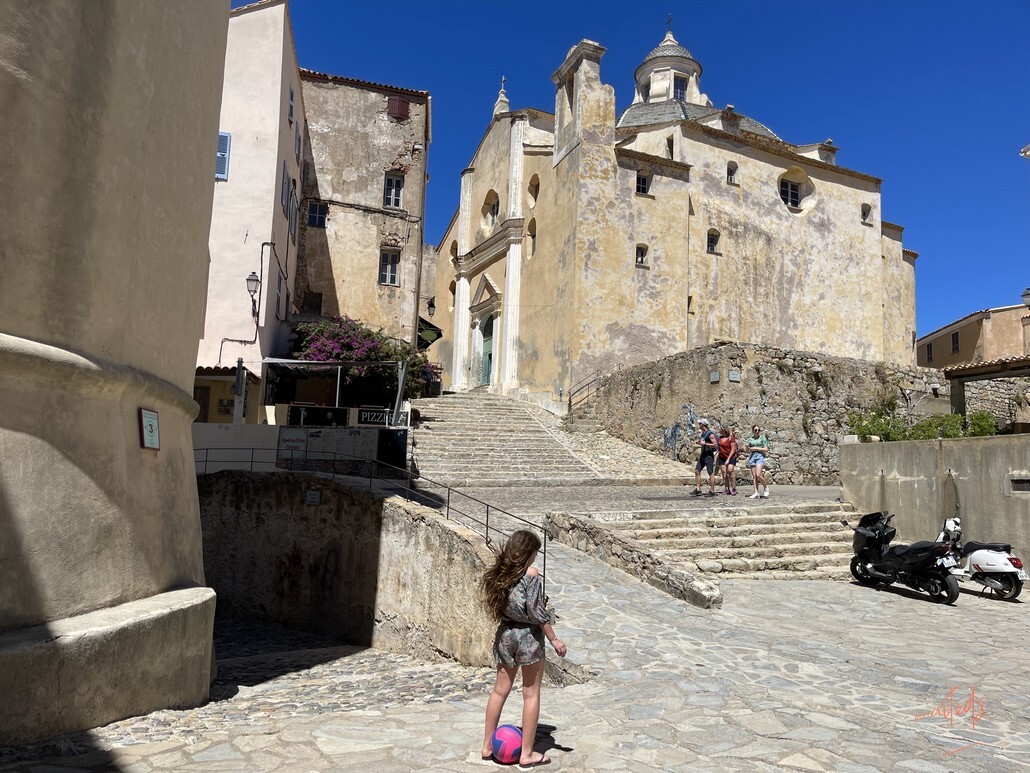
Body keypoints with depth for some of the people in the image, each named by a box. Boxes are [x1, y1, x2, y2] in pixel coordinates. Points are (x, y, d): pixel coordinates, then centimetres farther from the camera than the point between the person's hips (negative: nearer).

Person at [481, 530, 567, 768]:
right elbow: (536, 612, -17)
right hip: (528, 635, -6)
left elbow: (495, 605, 6)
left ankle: (488, 746, 26)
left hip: (505, 633, 6)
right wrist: (554, 639, -9)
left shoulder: (499, 573, 2)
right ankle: (527, 754, 14)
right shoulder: (531, 573, -16)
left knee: (500, 690, 17)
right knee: (531, 694, 7)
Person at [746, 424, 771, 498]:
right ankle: (756, 493, -2)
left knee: (758, 475, -18)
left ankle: (766, 487, 3)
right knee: (754, 476, -2)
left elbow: (766, 449, -1)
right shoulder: (750, 439, 14)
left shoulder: (762, 438, 5)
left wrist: (756, 448, -5)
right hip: (752, 456, 4)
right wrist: (748, 447, -8)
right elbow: (748, 449, 14)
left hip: (760, 456, -4)